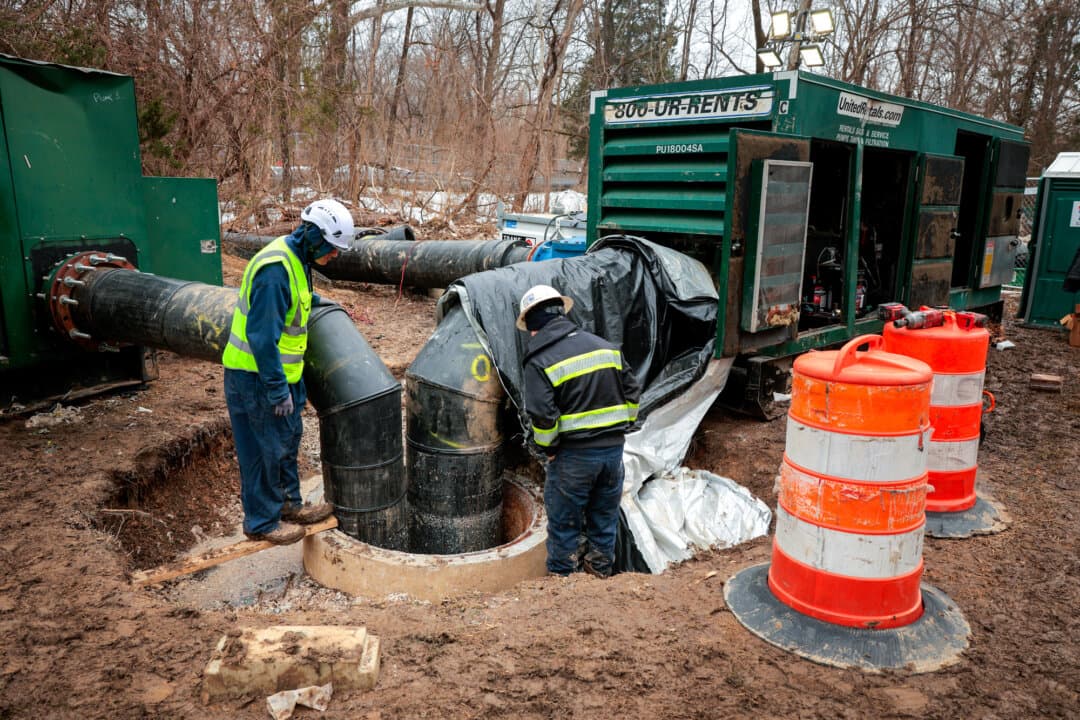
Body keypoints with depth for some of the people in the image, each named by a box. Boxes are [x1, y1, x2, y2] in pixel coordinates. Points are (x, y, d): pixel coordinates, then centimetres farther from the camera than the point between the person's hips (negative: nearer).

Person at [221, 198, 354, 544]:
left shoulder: (295, 259, 5)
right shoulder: (275, 268, -26)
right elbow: (262, 335, -28)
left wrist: (314, 300, 23)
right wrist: (278, 389, -25)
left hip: (279, 371, 10)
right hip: (256, 376, -10)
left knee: (288, 438, 19)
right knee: (266, 449, 2)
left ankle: (289, 503, 35)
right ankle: (262, 522, 18)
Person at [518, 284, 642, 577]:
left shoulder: (539, 361, -11)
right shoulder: (604, 345, 7)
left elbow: (543, 416, -18)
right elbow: (632, 393, 9)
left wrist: (547, 448, -2)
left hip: (573, 454, -5)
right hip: (614, 448, 5)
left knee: (564, 520, 13)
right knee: (604, 515, 22)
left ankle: (562, 575, 26)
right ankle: (601, 569, 36)